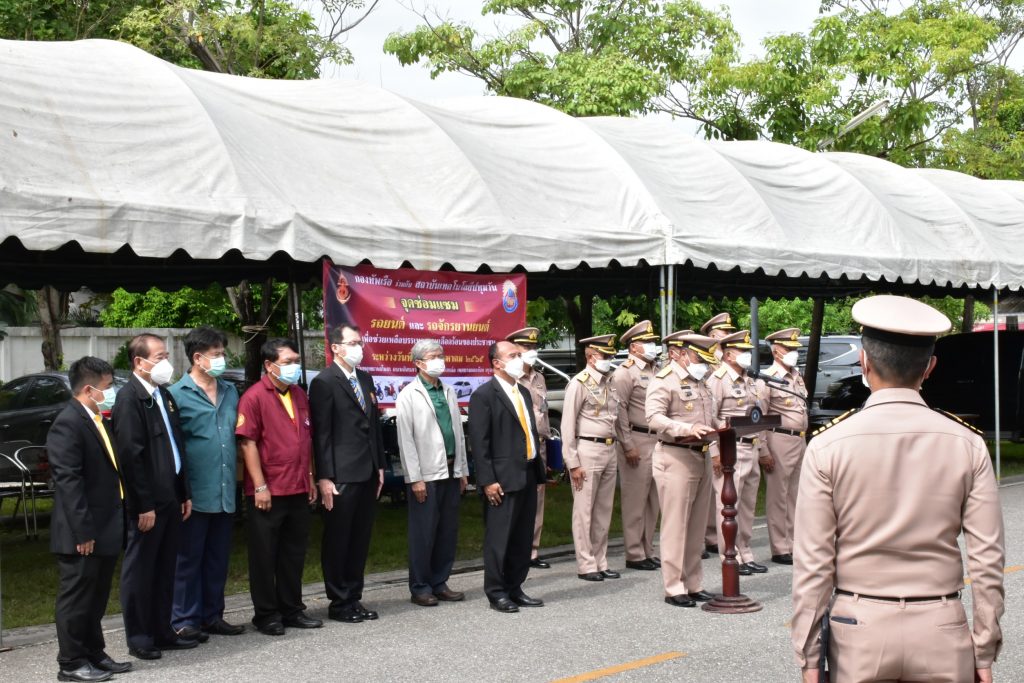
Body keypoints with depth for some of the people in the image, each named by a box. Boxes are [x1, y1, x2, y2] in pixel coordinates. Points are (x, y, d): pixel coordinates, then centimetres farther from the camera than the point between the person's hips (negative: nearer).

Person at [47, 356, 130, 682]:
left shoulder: (99, 420, 13)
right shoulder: (68, 424, -16)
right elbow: (68, 481, -21)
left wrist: (111, 526, 15)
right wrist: (82, 531, -23)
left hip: (105, 529, 9)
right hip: (83, 533, -9)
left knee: (96, 598, 18)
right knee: (76, 597, 2)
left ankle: (94, 655, 28)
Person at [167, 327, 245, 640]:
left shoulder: (230, 392, 13)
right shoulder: (178, 394, -7)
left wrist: (236, 477, 13)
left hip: (225, 493, 6)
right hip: (195, 493, -6)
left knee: (218, 558, 13)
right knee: (189, 559, 3)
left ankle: (213, 616, 24)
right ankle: (185, 621, 11)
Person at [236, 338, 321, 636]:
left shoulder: (300, 395, 12)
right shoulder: (254, 397, -10)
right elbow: (247, 443, -14)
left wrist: (310, 479, 15)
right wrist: (260, 487, -17)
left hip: (299, 490, 7)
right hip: (268, 492, -7)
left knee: (294, 554, 14)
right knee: (265, 555, 4)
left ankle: (291, 609, 25)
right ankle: (266, 614, 14)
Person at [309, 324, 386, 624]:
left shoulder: (365, 379, 14)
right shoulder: (324, 382, -8)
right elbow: (321, 433, -12)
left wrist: (379, 466, 14)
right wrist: (324, 478, -15)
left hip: (368, 474, 7)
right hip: (341, 476, -7)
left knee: (360, 541, 13)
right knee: (337, 542, 4)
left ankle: (354, 599, 23)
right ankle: (339, 603, 13)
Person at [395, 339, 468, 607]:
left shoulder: (449, 392, 13)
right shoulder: (409, 395, -6)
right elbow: (405, 439, -9)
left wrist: (463, 470, 12)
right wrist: (415, 478, -13)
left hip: (451, 472, 6)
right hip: (426, 474, -6)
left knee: (448, 532, 10)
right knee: (423, 533, 0)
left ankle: (440, 583, 20)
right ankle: (420, 588, 10)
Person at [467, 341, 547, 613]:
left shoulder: (523, 393, 17)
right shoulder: (484, 395, -9)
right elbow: (479, 442, -13)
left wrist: (538, 469, 13)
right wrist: (487, 480, -17)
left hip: (528, 475, 8)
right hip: (503, 479, -8)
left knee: (523, 539, 12)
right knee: (499, 538, -1)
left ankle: (515, 589, 21)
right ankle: (496, 593, 8)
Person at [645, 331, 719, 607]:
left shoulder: (698, 382, 19)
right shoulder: (663, 380, -8)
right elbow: (654, 417, -21)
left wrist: (714, 450, 12)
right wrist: (688, 429, -32)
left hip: (702, 458, 8)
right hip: (676, 458, -8)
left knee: (697, 525, 12)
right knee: (675, 525, -4)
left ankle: (694, 584, 19)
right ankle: (674, 588, 1)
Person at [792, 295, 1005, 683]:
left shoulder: (827, 447, -7)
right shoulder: (967, 445, -2)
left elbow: (812, 563, -7)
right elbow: (988, 558, -2)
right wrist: (984, 652, 7)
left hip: (860, 629, -1)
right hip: (942, 634, 1)